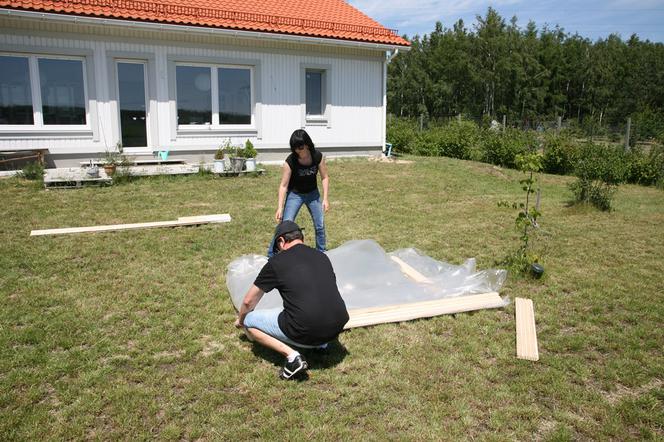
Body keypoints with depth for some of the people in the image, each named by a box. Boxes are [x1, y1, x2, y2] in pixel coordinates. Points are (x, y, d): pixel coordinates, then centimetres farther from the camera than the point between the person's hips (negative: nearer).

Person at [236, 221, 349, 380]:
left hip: (305, 332, -6)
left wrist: (240, 320, 36)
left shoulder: (276, 262, 1)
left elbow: (248, 301, 13)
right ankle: (321, 343, 22)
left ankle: (291, 355, -3)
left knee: (249, 322, 12)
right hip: (337, 328, 6)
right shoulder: (322, 256, 15)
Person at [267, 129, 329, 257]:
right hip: (294, 194, -3)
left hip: (312, 193, 3)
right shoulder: (290, 161, -25)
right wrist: (280, 208, -24)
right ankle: (271, 256, 1)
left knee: (320, 226, 8)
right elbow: (283, 185, -20)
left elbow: (324, 177, -7)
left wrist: (325, 199, -12)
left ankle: (322, 254, 29)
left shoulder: (318, 157, -19)